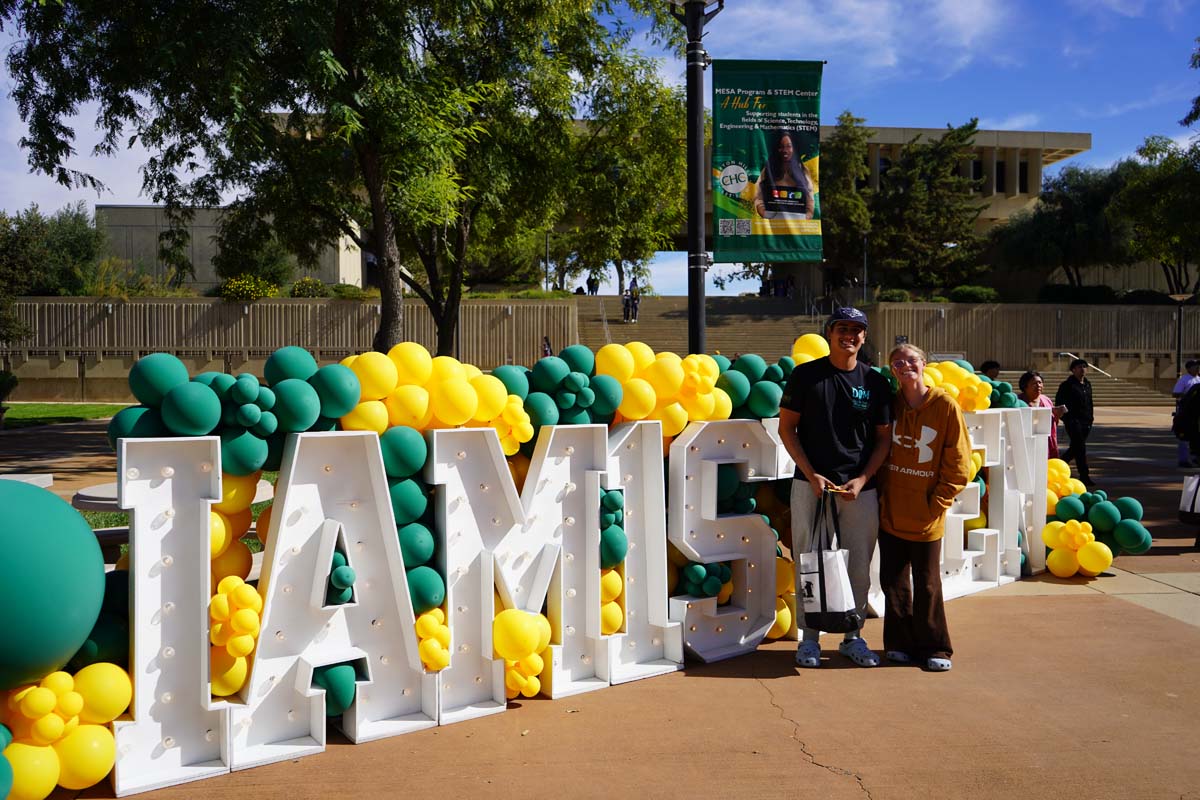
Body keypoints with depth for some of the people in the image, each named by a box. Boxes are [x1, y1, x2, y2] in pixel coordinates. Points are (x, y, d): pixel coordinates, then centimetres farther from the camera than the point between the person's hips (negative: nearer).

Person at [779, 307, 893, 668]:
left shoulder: (875, 382, 7)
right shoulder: (805, 375, 2)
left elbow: (884, 438, 9)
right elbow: (786, 427, 2)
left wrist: (862, 480, -6)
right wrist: (811, 475, -8)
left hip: (861, 489, 2)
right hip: (811, 486, -2)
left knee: (859, 567, 6)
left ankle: (852, 637, 22)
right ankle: (809, 638, 15)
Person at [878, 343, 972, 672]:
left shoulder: (945, 406, -9)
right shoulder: (890, 404, 0)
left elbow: (958, 464, -5)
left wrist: (937, 502, -7)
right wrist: (881, 492, 4)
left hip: (926, 514, -3)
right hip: (890, 512, 3)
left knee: (927, 583, 7)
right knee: (893, 581, 10)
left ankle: (933, 648, 21)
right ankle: (900, 643, 25)